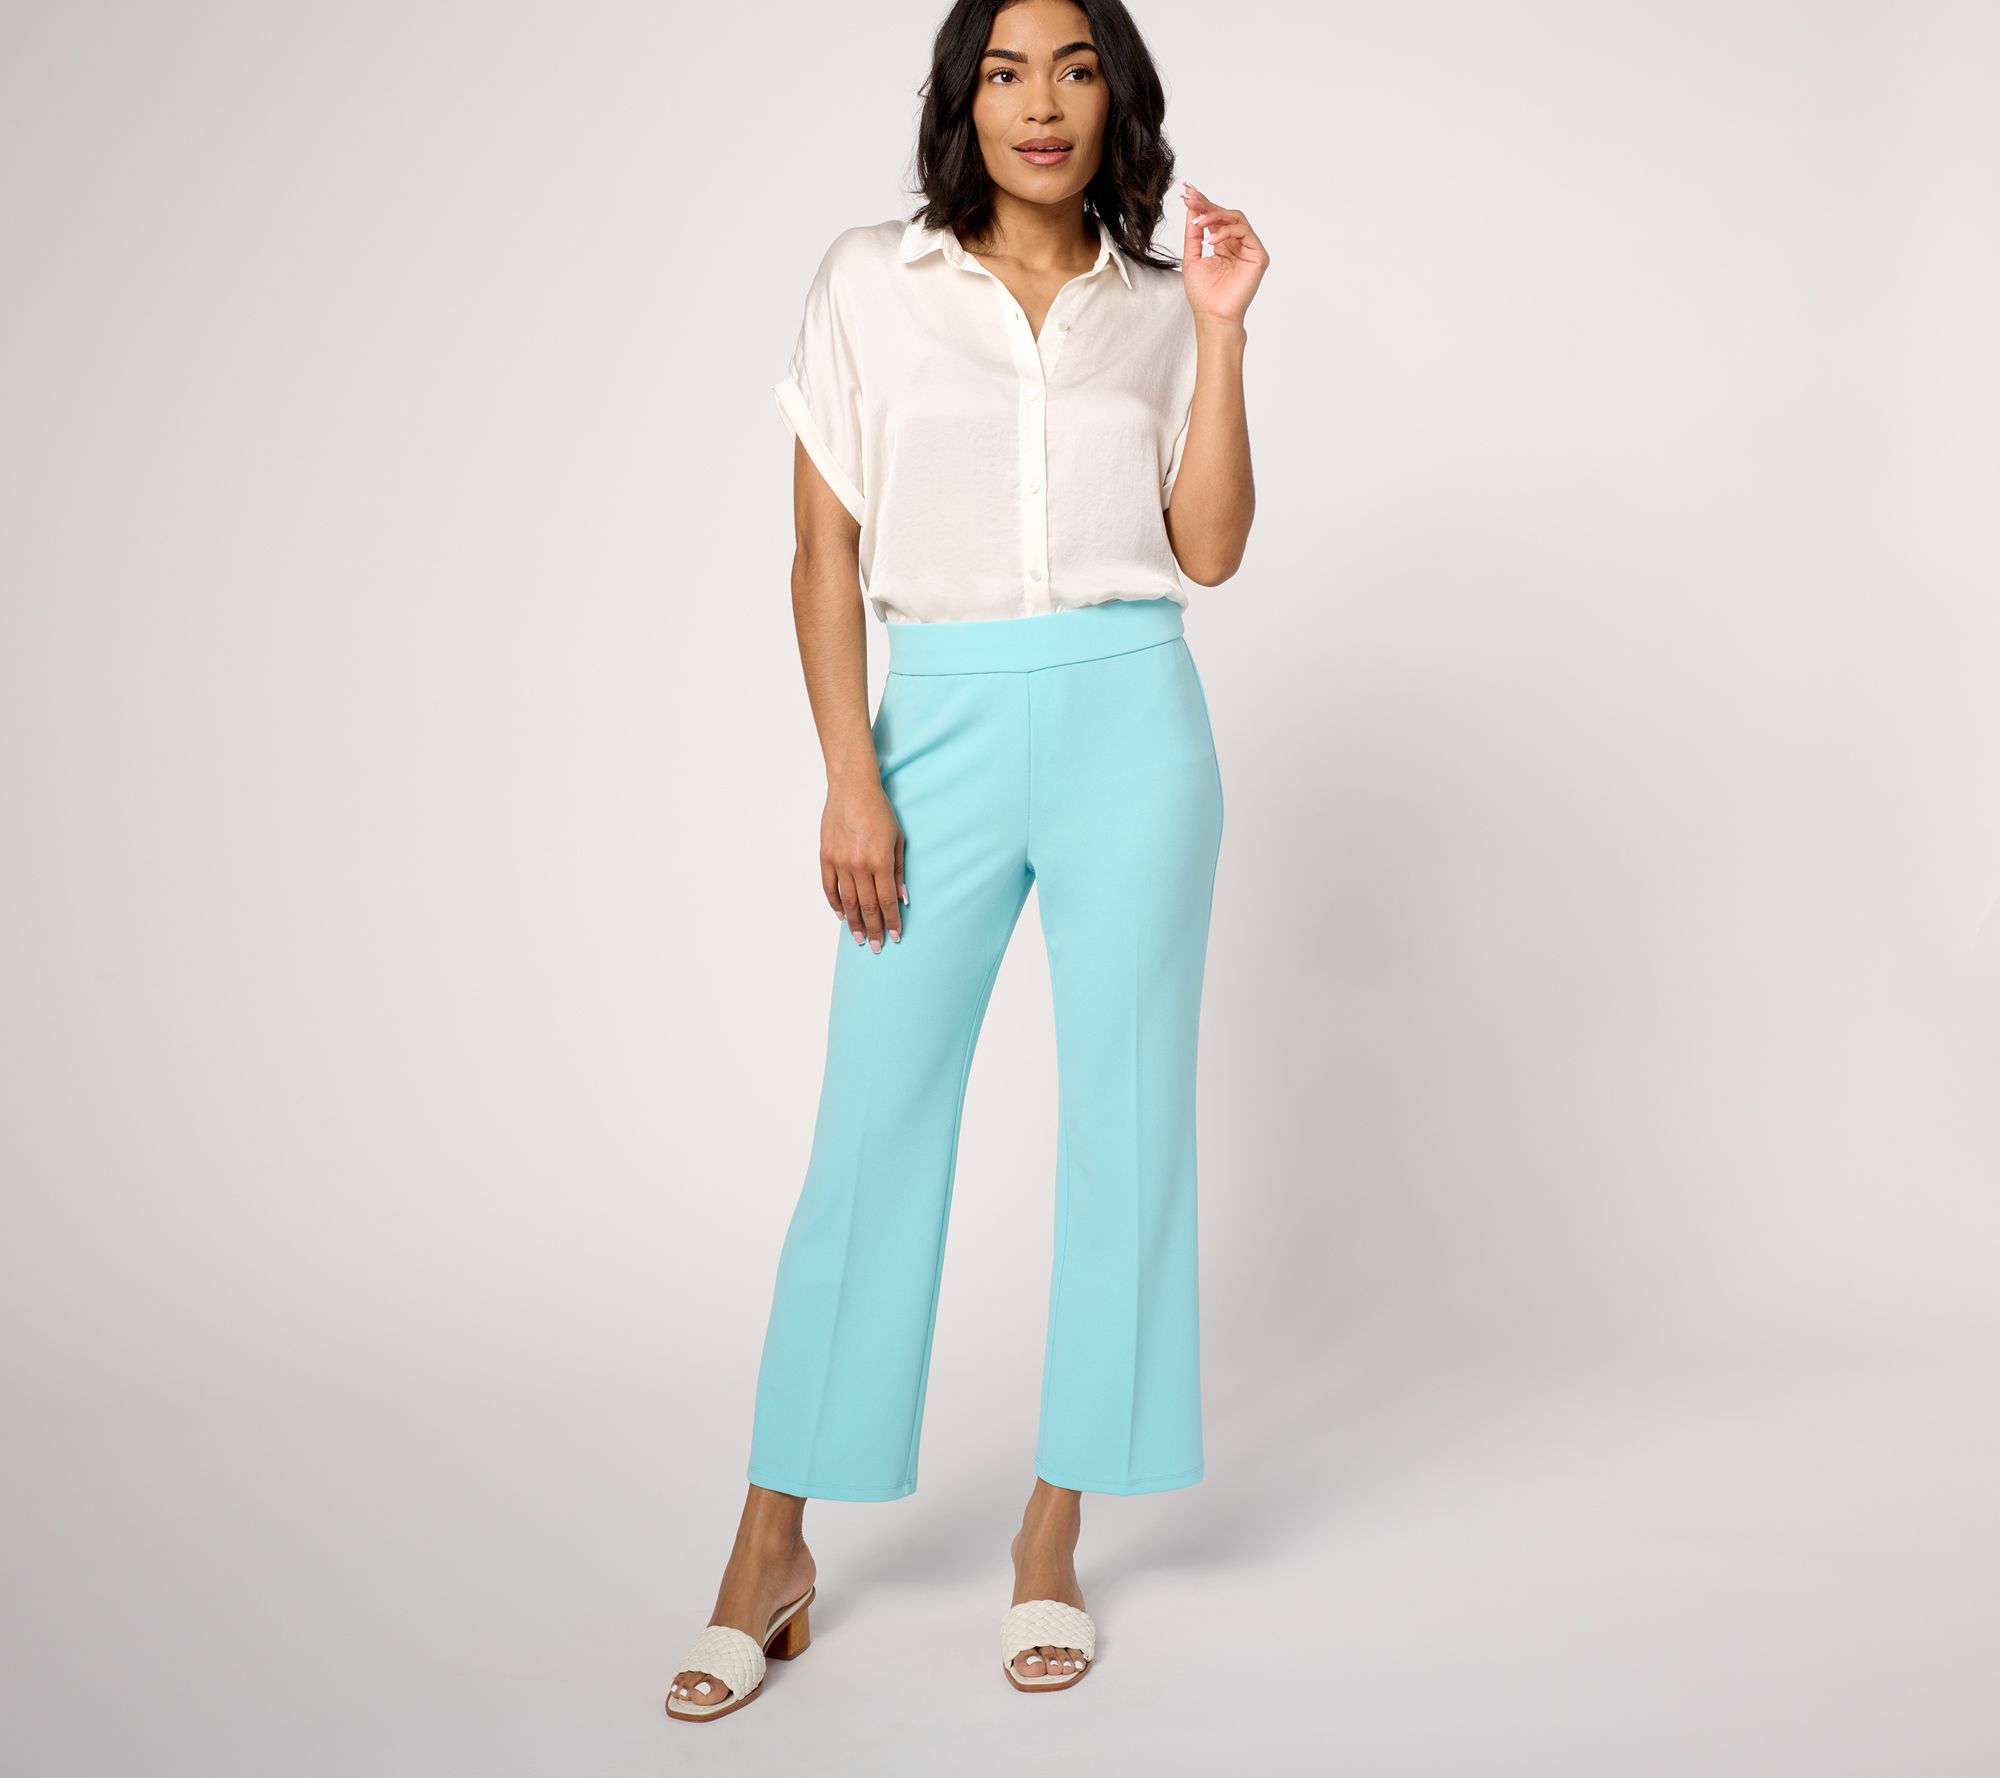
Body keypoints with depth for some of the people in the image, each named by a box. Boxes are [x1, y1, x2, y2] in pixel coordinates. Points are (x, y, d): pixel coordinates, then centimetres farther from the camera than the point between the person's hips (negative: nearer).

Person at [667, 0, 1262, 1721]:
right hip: (940, 725, -1)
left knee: (1123, 1119, 4)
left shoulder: (1155, 306, 9)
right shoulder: (870, 284, 5)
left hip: (1131, 723, 2)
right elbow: (826, 550, 2)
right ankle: (771, 1551, 12)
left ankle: (1054, 1539, 18)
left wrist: (1222, 332, -5)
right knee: (873, 1124, -1)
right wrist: (849, 779, -6)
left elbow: (1210, 550, 1)